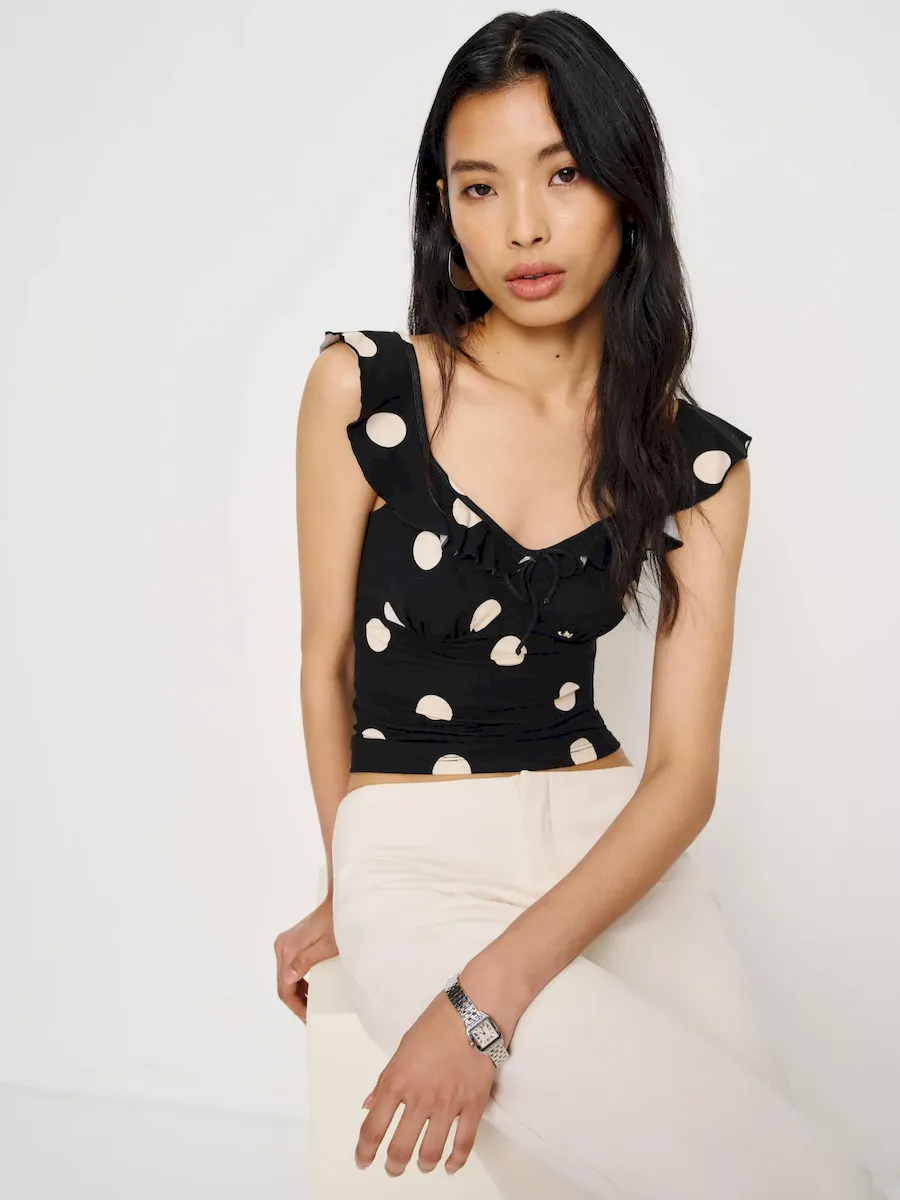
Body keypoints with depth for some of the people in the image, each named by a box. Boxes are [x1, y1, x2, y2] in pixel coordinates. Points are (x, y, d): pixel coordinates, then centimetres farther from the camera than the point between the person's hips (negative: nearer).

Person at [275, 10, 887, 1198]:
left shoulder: (698, 460, 0)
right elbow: (327, 665, 5)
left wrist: (490, 995, -18)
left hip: (612, 852, 3)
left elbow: (685, 770, -7)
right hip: (417, 862, -3)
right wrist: (352, 891, 14)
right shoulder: (360, 385, -4)